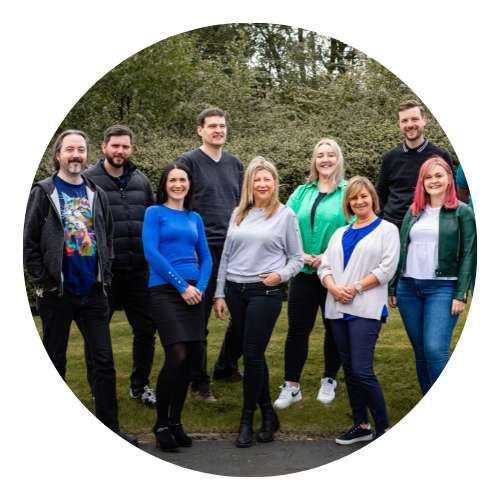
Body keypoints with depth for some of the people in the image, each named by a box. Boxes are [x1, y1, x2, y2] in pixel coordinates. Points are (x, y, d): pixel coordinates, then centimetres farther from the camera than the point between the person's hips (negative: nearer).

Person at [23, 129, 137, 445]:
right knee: (55, 360, 7)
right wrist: (43, 281, -9)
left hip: (93, 292, 4)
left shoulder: (96, 194, 11)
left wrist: (105, 274, 6)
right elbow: (30, 242, -5)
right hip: (57, 292, -3)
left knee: (104, 360, 3)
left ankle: (110, 426, 11)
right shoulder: (43, 192, -2)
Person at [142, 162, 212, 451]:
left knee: (193, 357, 1)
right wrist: (181, 285, -12)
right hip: (165, 290, -5)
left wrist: (200, 287, -3)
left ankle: (175, 421, 16)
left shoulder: (195, 218, 17)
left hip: (193, 292, 5)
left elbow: (206, 257, 15)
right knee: (177, 356, -16)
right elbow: (151, 253, -8)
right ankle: (161, 424, 1)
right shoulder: (155, 213, 3)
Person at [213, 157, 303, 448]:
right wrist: (220, 294, 10)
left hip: (265, 292, -4)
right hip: (235, 291, 4)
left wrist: (281, 275, -15)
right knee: (254, 355, 10)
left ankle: (247, 419, 9)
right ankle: (268, 414, 23)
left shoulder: (285, 214, 1)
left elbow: (297, 258, 4)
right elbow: (226, 256, 13)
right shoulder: (239, 214, 12)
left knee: (253, 356, -5)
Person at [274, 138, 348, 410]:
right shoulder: (302, 192, 9)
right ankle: (291, 386, 12)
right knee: (297, 328, 3)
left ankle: (329, 381, 27)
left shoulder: (348, 192, -3)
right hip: (304, 272, 3)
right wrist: (299, 255, -11)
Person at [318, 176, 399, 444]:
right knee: (349, 370, 8)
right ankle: (361, 425, 18)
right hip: (337, 310, 6)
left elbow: (386, 268, -8)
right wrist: (334, 288, -7)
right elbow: (325, 265, 13)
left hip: (366, 309, -6)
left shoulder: (387, 230, 3)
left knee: (362, 370, -13)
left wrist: (355, 288, -13)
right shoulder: (340, 233, 20)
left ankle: (383, 427, 0)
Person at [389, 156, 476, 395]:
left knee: (435, 349, -15)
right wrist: (392, 288, 12)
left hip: (442, 288, -5)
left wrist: (461, 295, -11)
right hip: (408, 287, 5)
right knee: (420, 350, 9)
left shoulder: (462, 212, 0)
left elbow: (468, 256, -4)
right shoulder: (414, 211, 13)